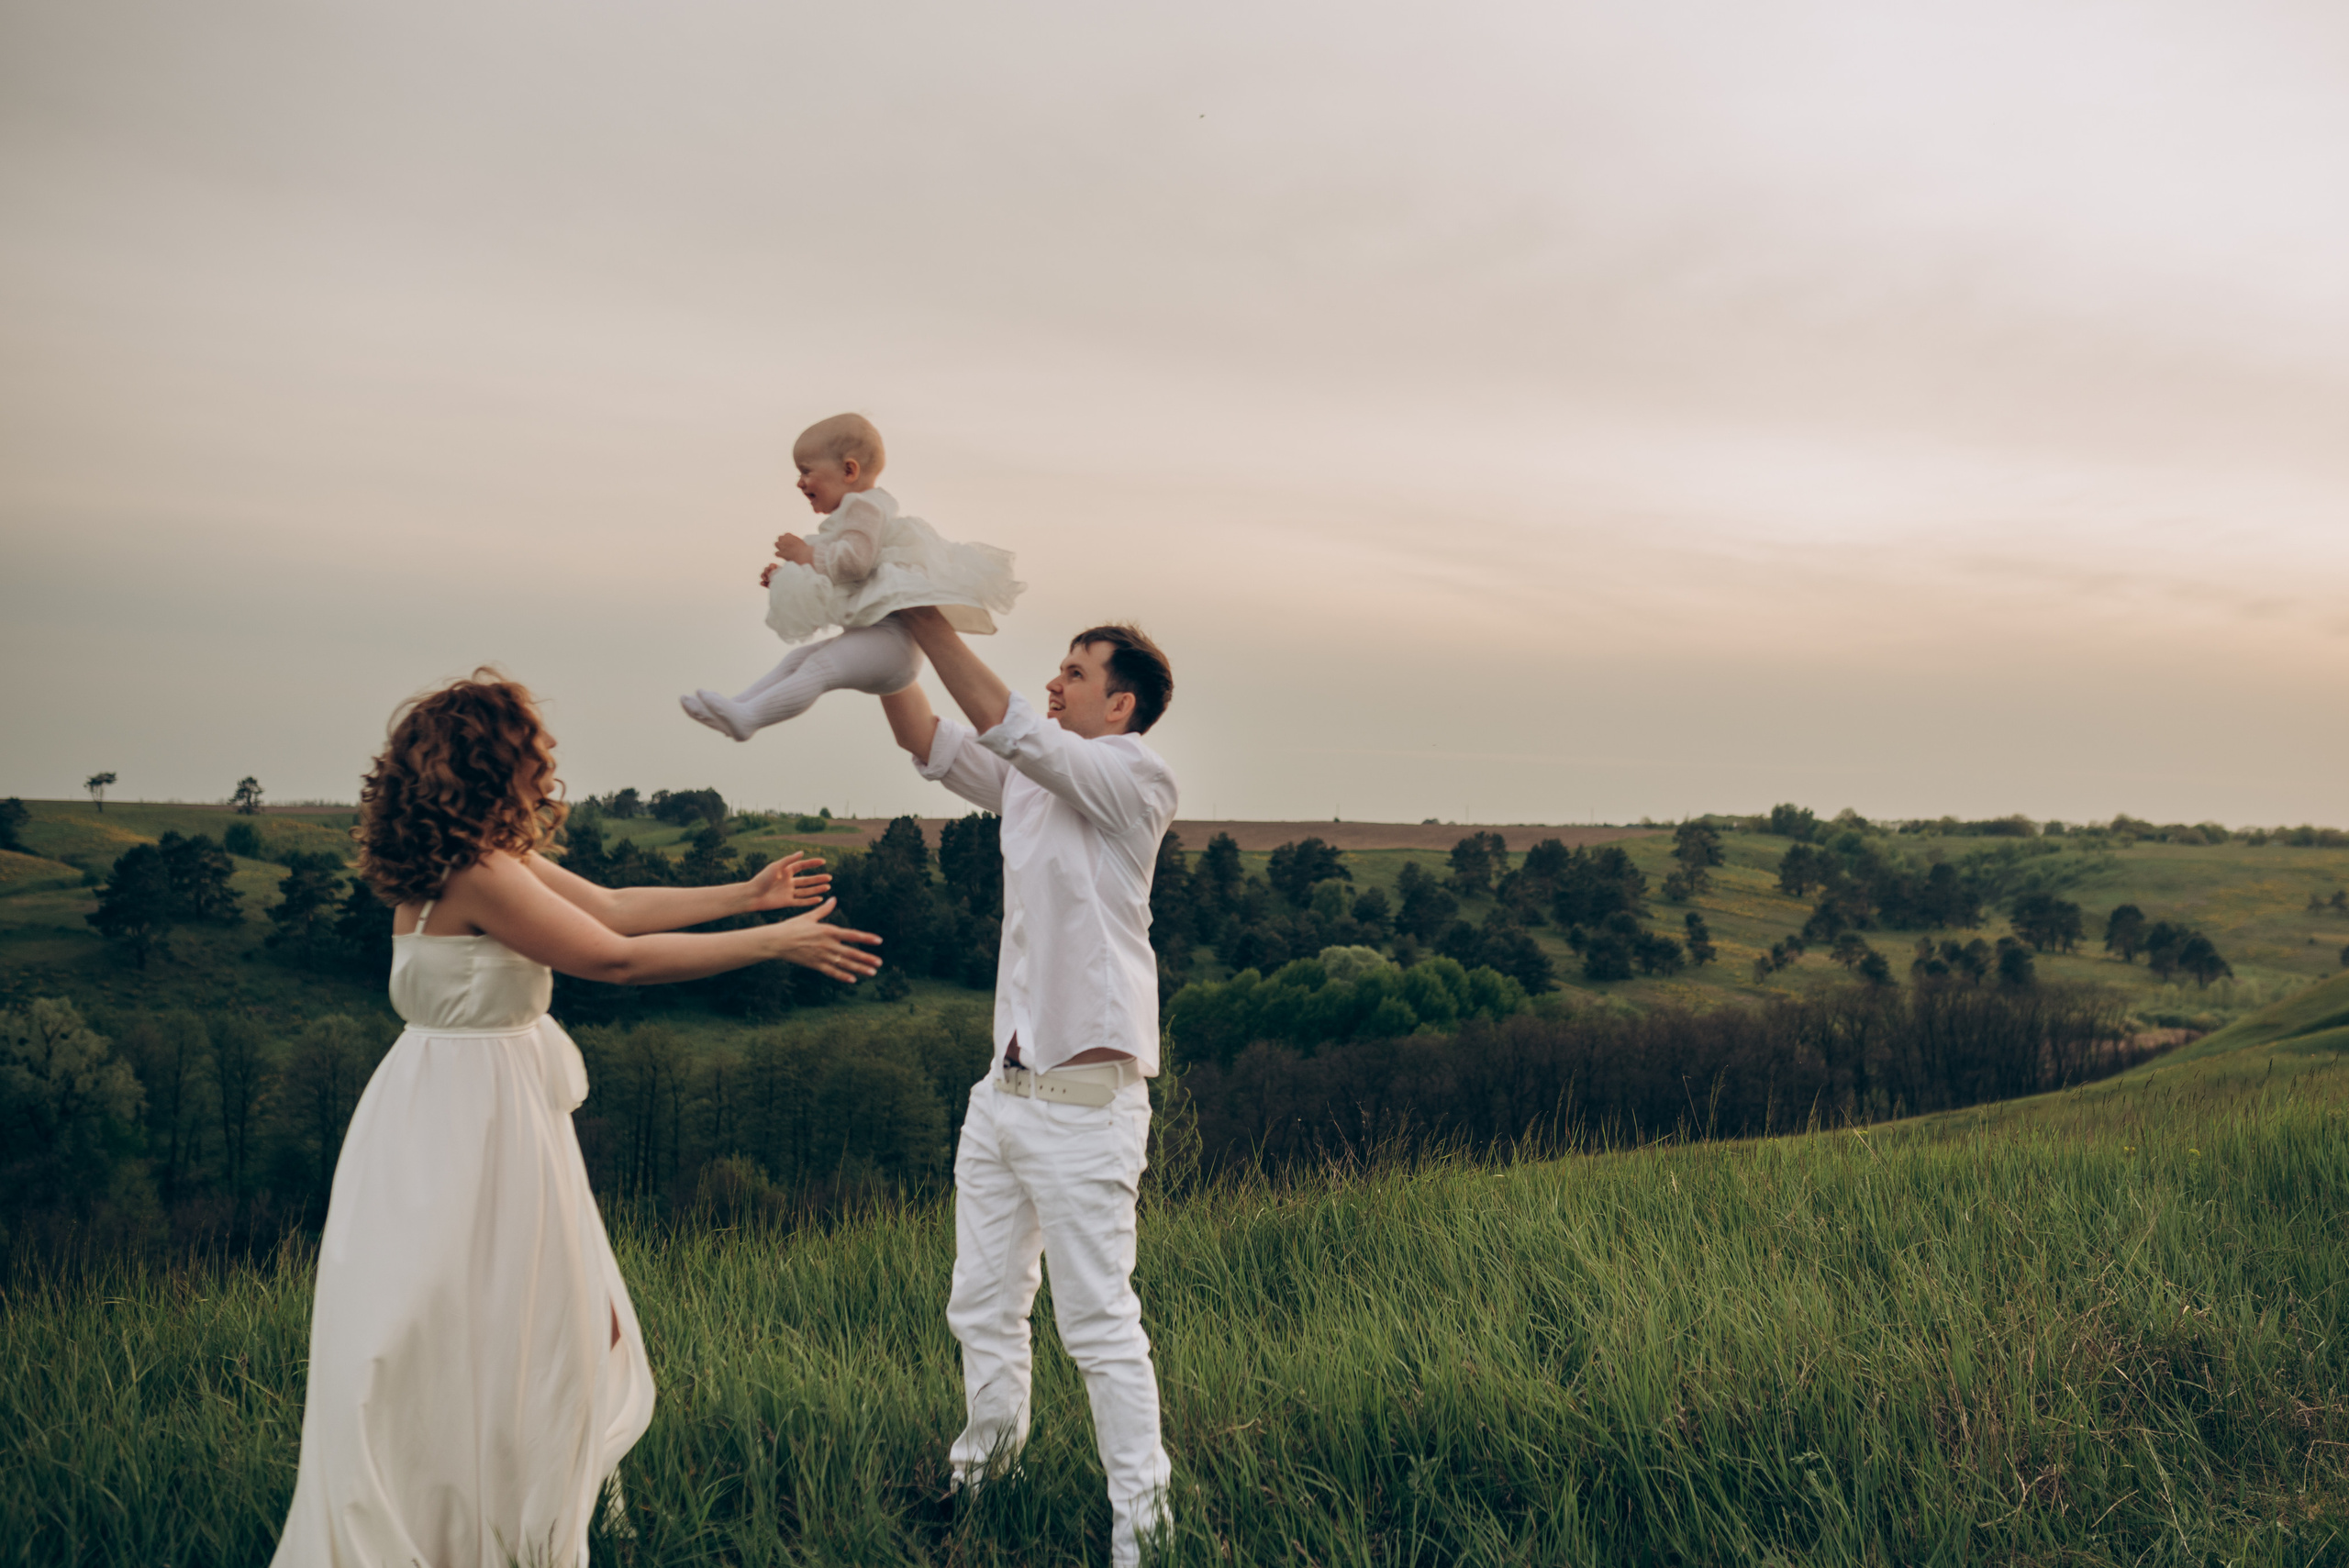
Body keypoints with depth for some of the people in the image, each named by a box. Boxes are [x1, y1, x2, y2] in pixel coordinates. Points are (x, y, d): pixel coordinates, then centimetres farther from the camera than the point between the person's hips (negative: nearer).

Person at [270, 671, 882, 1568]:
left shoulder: (498, 857, 7)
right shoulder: (476, 872, -22)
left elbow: (613, 906, 15)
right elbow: (617, 959, -21)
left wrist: (748, 894, 19)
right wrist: (774, 943, -16)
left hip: (497, 1113, 10)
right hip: (465, 1121, -10)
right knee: (471, 1353, 3)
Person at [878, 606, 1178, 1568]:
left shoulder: (1137, 782, -10)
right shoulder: (1029, 783, 13)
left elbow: (1007, 728, -20)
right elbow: (927, 739, 10)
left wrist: (927, 618, -20)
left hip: (1084, 1100, -8)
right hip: (1005, 1091, 8)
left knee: (1099, 1322, -3)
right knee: (982, 1304, 18)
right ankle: (983, 1464, 37)